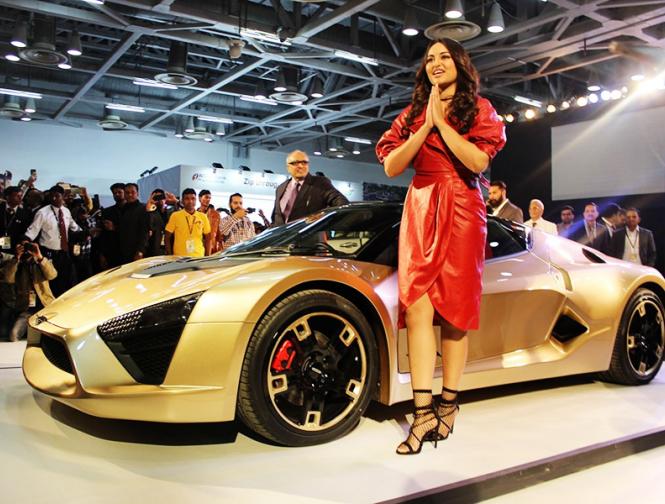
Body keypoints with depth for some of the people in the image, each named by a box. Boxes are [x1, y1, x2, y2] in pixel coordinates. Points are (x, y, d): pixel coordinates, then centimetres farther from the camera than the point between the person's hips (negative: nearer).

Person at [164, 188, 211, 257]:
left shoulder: (203, 217, 7)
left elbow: (207, 239, 13)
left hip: (199, 257, 2)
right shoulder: (175, 216, 1)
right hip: (179, 257, -2)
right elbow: (167, 238, 4)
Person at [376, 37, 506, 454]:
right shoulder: (412, 113, 18)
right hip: (421, 210, 2)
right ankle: (423, 411, -13)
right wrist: (426, 124, -4)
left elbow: (478, 160, -9)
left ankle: (448, 404, 6)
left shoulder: (480, 109, 10)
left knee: (454, 308, -3)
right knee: (417, 307, -12)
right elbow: (391, 166, 3)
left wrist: (442, 122, -6)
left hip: (463, 213, -2)